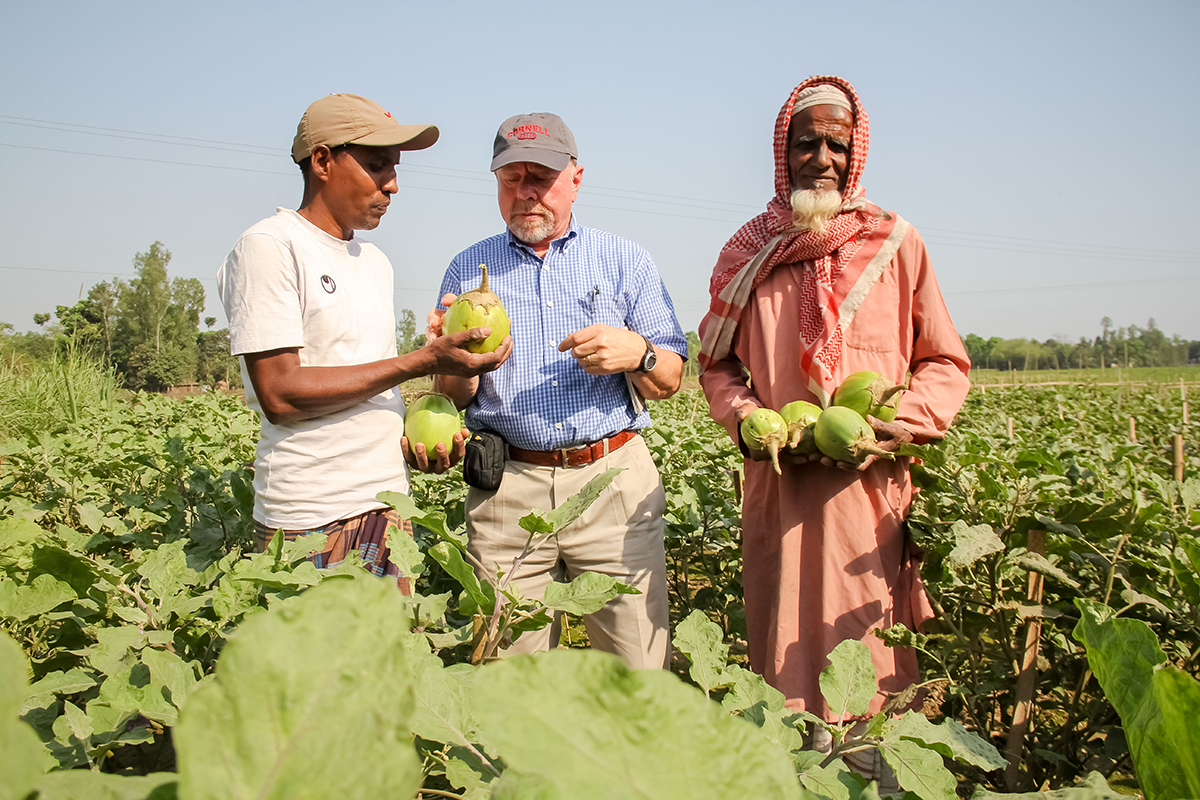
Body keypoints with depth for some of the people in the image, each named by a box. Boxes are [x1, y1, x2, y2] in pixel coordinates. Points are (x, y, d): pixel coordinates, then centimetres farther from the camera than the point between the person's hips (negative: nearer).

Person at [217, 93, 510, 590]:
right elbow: (280, 394, -18)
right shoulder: (269, 247, -9)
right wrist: (423, 360, -17)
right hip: (314, 517, -7)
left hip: (391, 506, 7)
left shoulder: (375, 262, 16)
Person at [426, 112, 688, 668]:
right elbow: (456, 398, 11)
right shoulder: (469, 269, 12)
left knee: (640, 668, 0)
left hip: (614, 481, 0)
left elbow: (669, 382, 9)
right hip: (505, 488, 1)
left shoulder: (625, 261, 10)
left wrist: (637, 354, -12)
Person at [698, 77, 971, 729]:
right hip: (780, 485, 1)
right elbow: (716, 363, 15)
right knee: (782, 655, 7)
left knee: (867, 657, 4)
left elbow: (946, 364, 8)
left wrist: (898, 423, -10)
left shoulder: (897, 245, 5)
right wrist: (748, 420, -4)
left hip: (873, 487, -1)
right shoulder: (749, 253, 9)